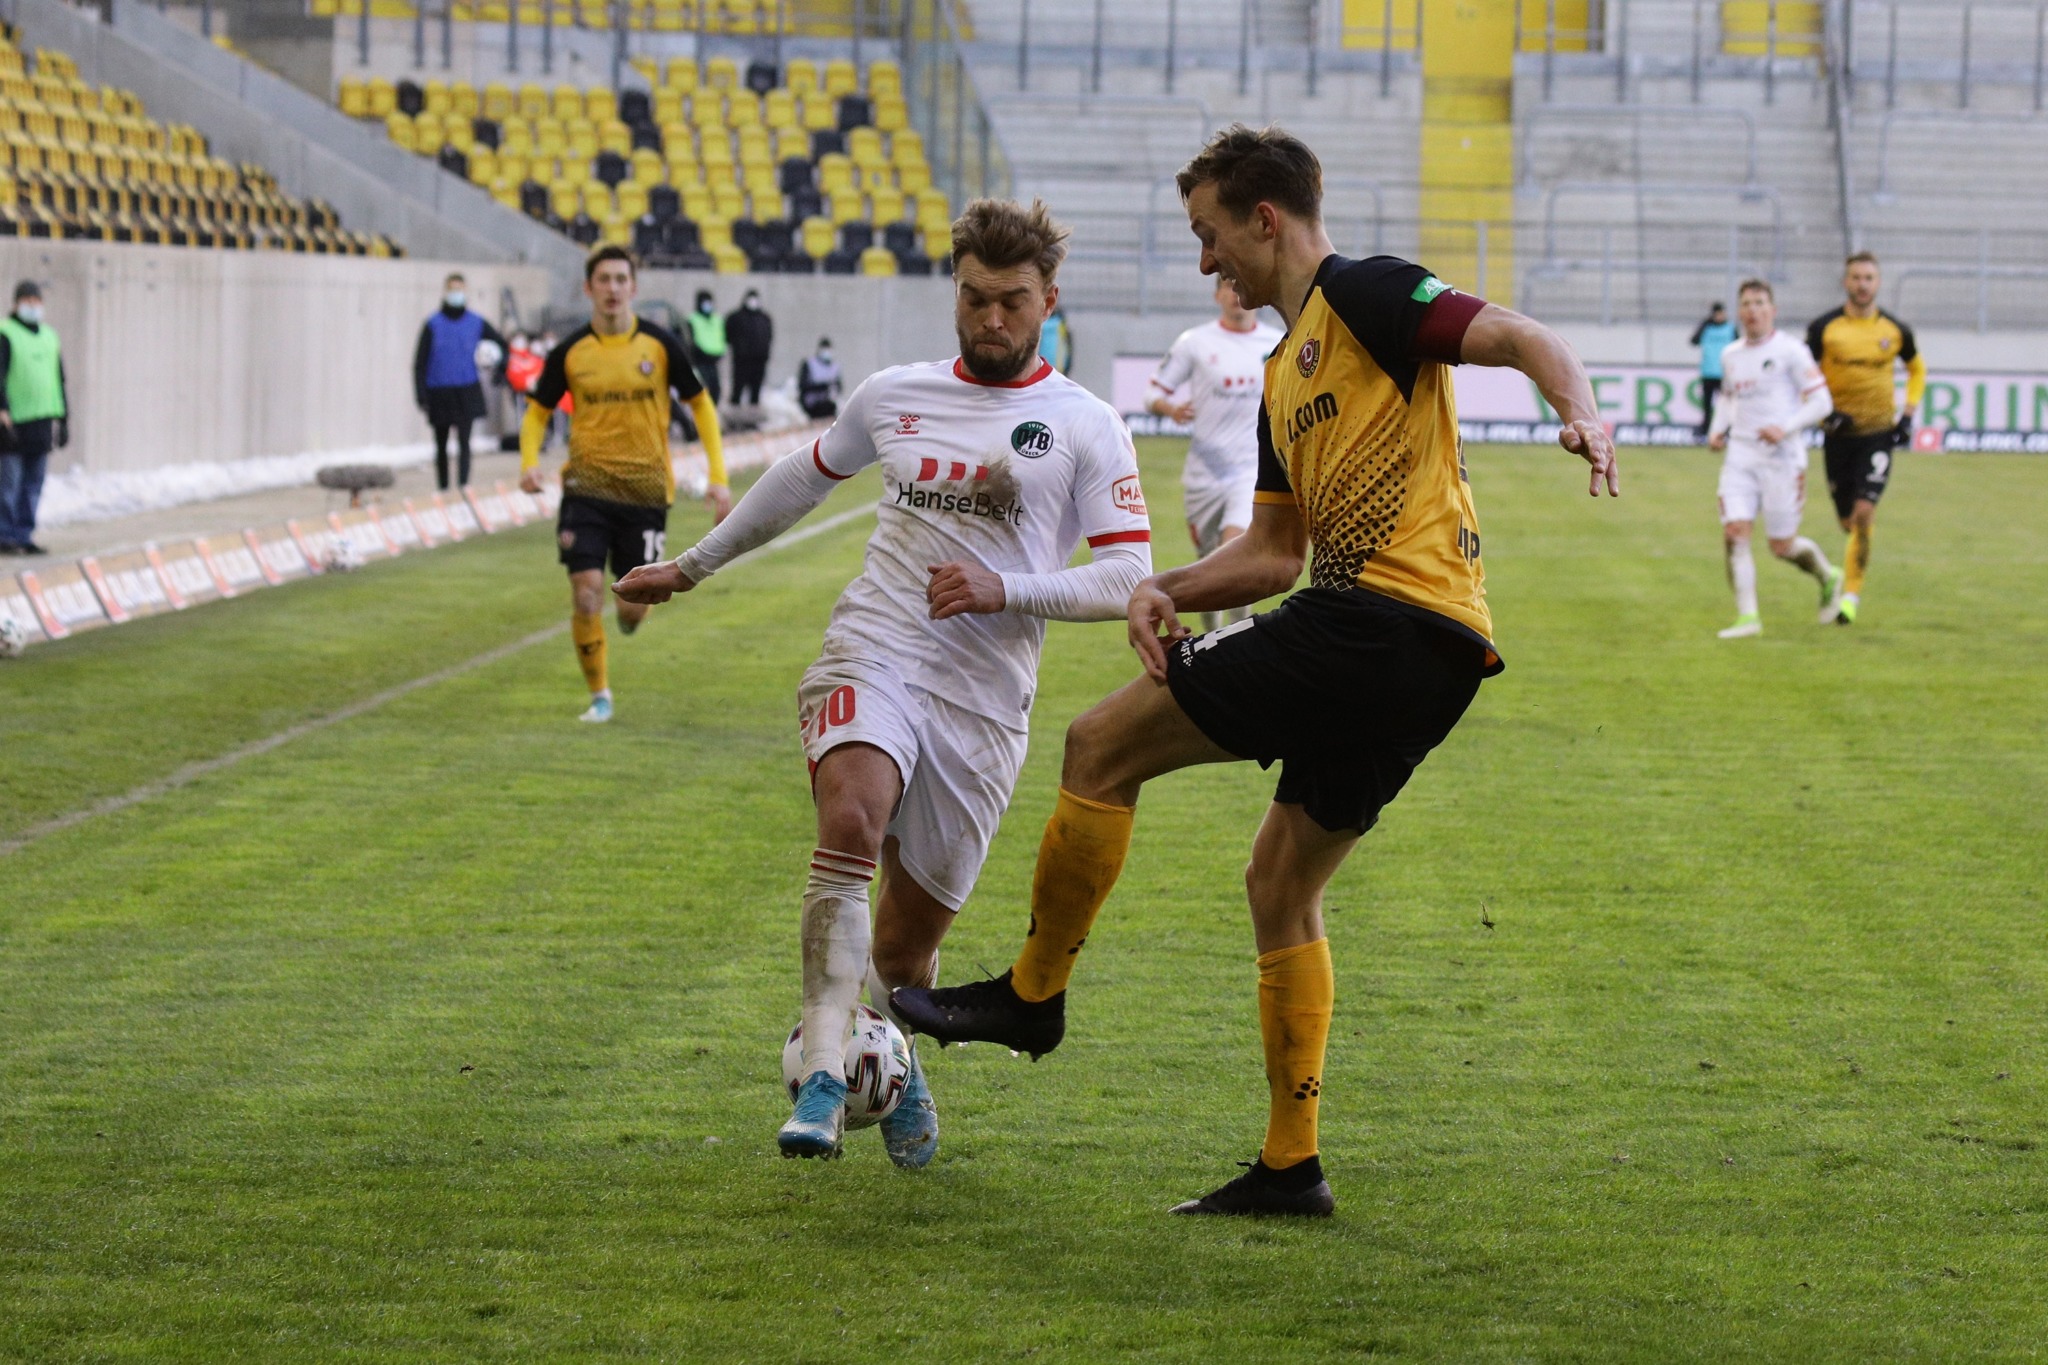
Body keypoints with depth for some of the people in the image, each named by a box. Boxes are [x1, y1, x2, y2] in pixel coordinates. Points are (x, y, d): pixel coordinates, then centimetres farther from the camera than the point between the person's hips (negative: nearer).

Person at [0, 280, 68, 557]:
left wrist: (63, 418, 19)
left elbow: (59, 380, 22)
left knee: (33, 484, 6)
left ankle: (24, 536, 11)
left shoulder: (49, 336, 17)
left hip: (42, 420, 6)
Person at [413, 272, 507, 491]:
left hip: (467, 392, 0)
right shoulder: (433, 325, -1)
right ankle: (442, 488, 23)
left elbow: (501, 345, 18)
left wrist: (494, 362, -2)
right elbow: (420, 362, -1)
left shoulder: (476, 323, 4)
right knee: (441, 446, 11)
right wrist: (421, 394, -8)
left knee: (463, 442, -12)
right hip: (439, 392, 0)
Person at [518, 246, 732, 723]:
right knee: (586, 592, -11)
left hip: (646, 488, 0)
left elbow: (701, 405, 7)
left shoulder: (660, 345, -3)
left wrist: (718, 478, 0)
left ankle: (629, 613, 40)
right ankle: (599, 695, 7)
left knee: (635, 603, 0)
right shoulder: (569, 352, -1)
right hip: (587, 486, 0)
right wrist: (530, 463, -10)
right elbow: (538, 412, 10)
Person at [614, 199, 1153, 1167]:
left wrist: (1003, 590, -16)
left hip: (984, 699, -1)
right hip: (871, 654, 1)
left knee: (907, 942, 4)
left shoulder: (1085, 427, 3)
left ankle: (897, 1072, 39)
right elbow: (805, 477, 29)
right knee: (851, 821, -32)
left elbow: (1127, 576, -2)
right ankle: (824, 1071, -39)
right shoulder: (895, 396, 12)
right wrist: (692, 567, 36)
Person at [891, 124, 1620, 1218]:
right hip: (1431, 664, 10)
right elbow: (1273, 553, 26)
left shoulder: (1362, 295, -1)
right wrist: (1165, 589, 9)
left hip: (1384, 615, -10)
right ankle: (1291, 1164, 16)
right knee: (1282, 881, 16)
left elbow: (1522, 340, -12)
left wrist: (1582, 418, -32)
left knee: (1103, 745, -5)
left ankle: (1033, 992, 7)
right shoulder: (1285, 377, 26)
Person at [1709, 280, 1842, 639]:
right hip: (1740, 456, 4)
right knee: (1734, 535, -13)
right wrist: (1718, 429, 9)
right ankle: (1747, 617, -10)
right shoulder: (1730, 355, 10)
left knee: (1783, 547, 2)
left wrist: (1786, 428, -20)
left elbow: (1821, 402, -7)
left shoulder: (1790, 350, -6)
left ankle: (1828, 578, 32)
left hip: (1781, 458, -4)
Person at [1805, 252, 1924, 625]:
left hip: (1879, 434, -1)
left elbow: (1917, 368, 20)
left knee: (1863, 513, -16)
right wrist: (1824, 412, -12)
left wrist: (1908, 414, 9)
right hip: (1839, 435, 1)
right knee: (1848, 521, 5)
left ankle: (1852, 594, -8)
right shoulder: (1824, 328, -3)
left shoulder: (1895, 330, 1)